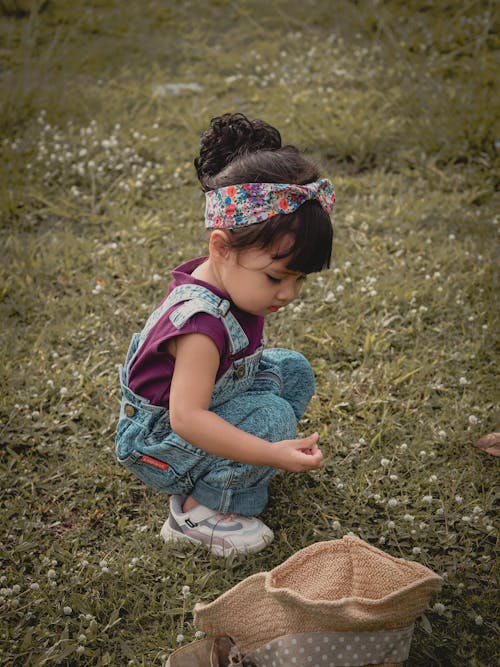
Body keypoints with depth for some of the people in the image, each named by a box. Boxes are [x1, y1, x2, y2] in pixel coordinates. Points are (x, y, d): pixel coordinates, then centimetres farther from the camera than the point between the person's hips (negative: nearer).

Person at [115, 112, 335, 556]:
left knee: (293, 370, 5)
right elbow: (186, 417, -40)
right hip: (157, 445, -9)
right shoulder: (202, 322, -37)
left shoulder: (222, 280, -9)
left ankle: (220, 466, 6)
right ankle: (198, 511, -12)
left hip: (214, 405, 9)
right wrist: (273, 455, -41)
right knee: (273, 416, -27)